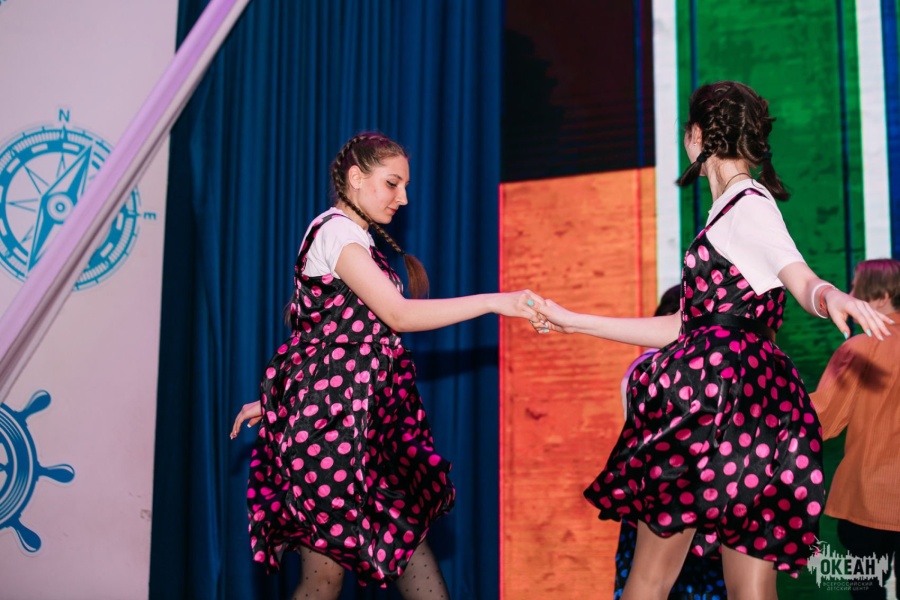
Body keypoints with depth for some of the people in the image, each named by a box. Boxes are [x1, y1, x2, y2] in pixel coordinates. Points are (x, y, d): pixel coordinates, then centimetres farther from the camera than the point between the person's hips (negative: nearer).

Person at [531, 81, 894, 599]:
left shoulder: (748, 205, -3)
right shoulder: (738, 211, 25)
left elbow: (803, 281, -22)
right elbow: (683, 326, 26)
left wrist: (829, 294, -46)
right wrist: (575, 323, 28)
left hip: (716, 394, -9)